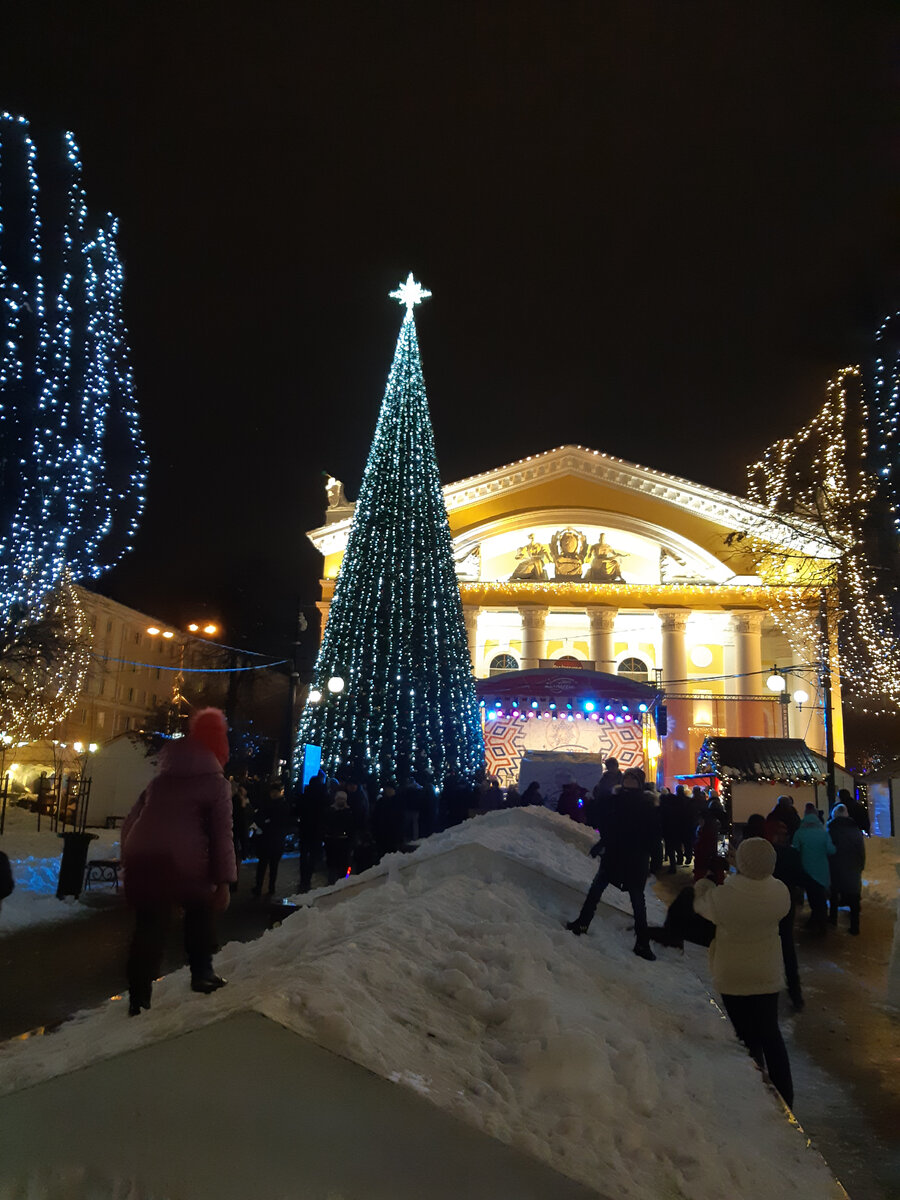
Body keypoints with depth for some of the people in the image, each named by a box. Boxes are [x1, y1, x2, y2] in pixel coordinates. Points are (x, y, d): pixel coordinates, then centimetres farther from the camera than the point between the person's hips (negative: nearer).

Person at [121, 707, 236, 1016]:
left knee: (148, 927, 9)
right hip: (182, 862, -4)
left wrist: (128, 860, 24)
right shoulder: (215, 782, 3)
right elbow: (222, 834, -4)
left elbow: (131, 821, 20)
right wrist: (224, 881, -3)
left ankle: (138, 1001, 9)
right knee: (200, 909, 22)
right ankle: (202, 973, 23)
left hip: (140, 860, 4)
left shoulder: (161, 777, 20)